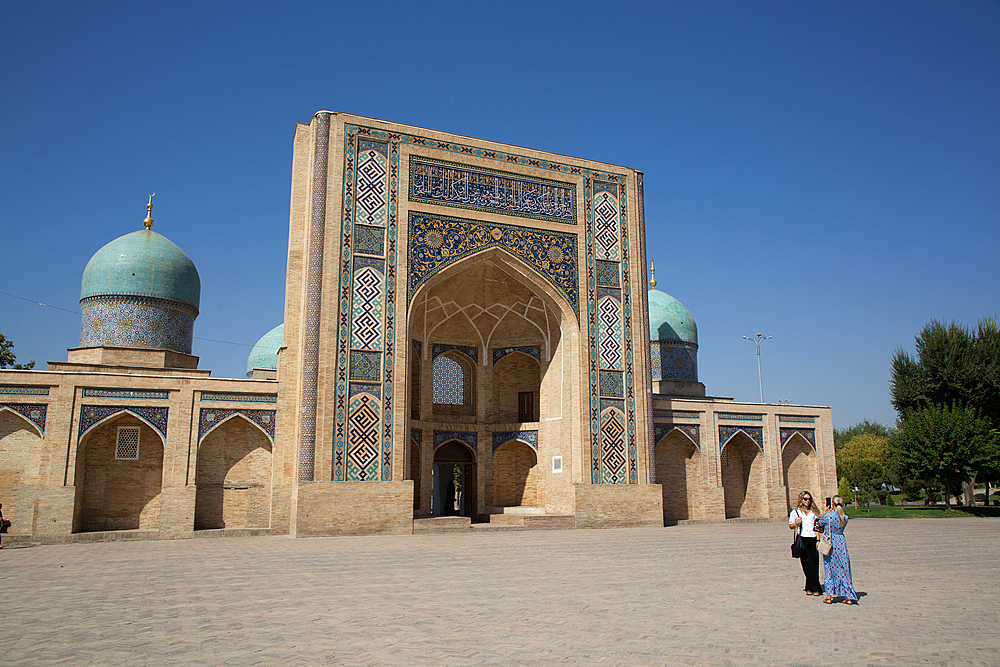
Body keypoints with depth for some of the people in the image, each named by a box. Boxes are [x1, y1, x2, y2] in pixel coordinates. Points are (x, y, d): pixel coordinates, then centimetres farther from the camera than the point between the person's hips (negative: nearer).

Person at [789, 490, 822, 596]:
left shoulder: (813, 513, 16)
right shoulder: (795, 512, 9)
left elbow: (817, 527, 16)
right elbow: (790, 526, 11)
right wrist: (796, 523, -10)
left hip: (812, 539, 2)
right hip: (802, 539, -2)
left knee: (814, 564, -4)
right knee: (808, 564, -6)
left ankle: (809, 587, 5)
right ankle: (815, 587, 1)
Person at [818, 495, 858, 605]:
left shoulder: (828, 515, -16)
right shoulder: (845, 518, -5)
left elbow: (820, 523, 2)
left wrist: (827, 512, 13)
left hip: (829, 544, -2)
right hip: (841, 543, 3)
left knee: (829, 569, 8)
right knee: (844, 570, 10)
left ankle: (829, 596, 10)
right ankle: (849, 597, 12)